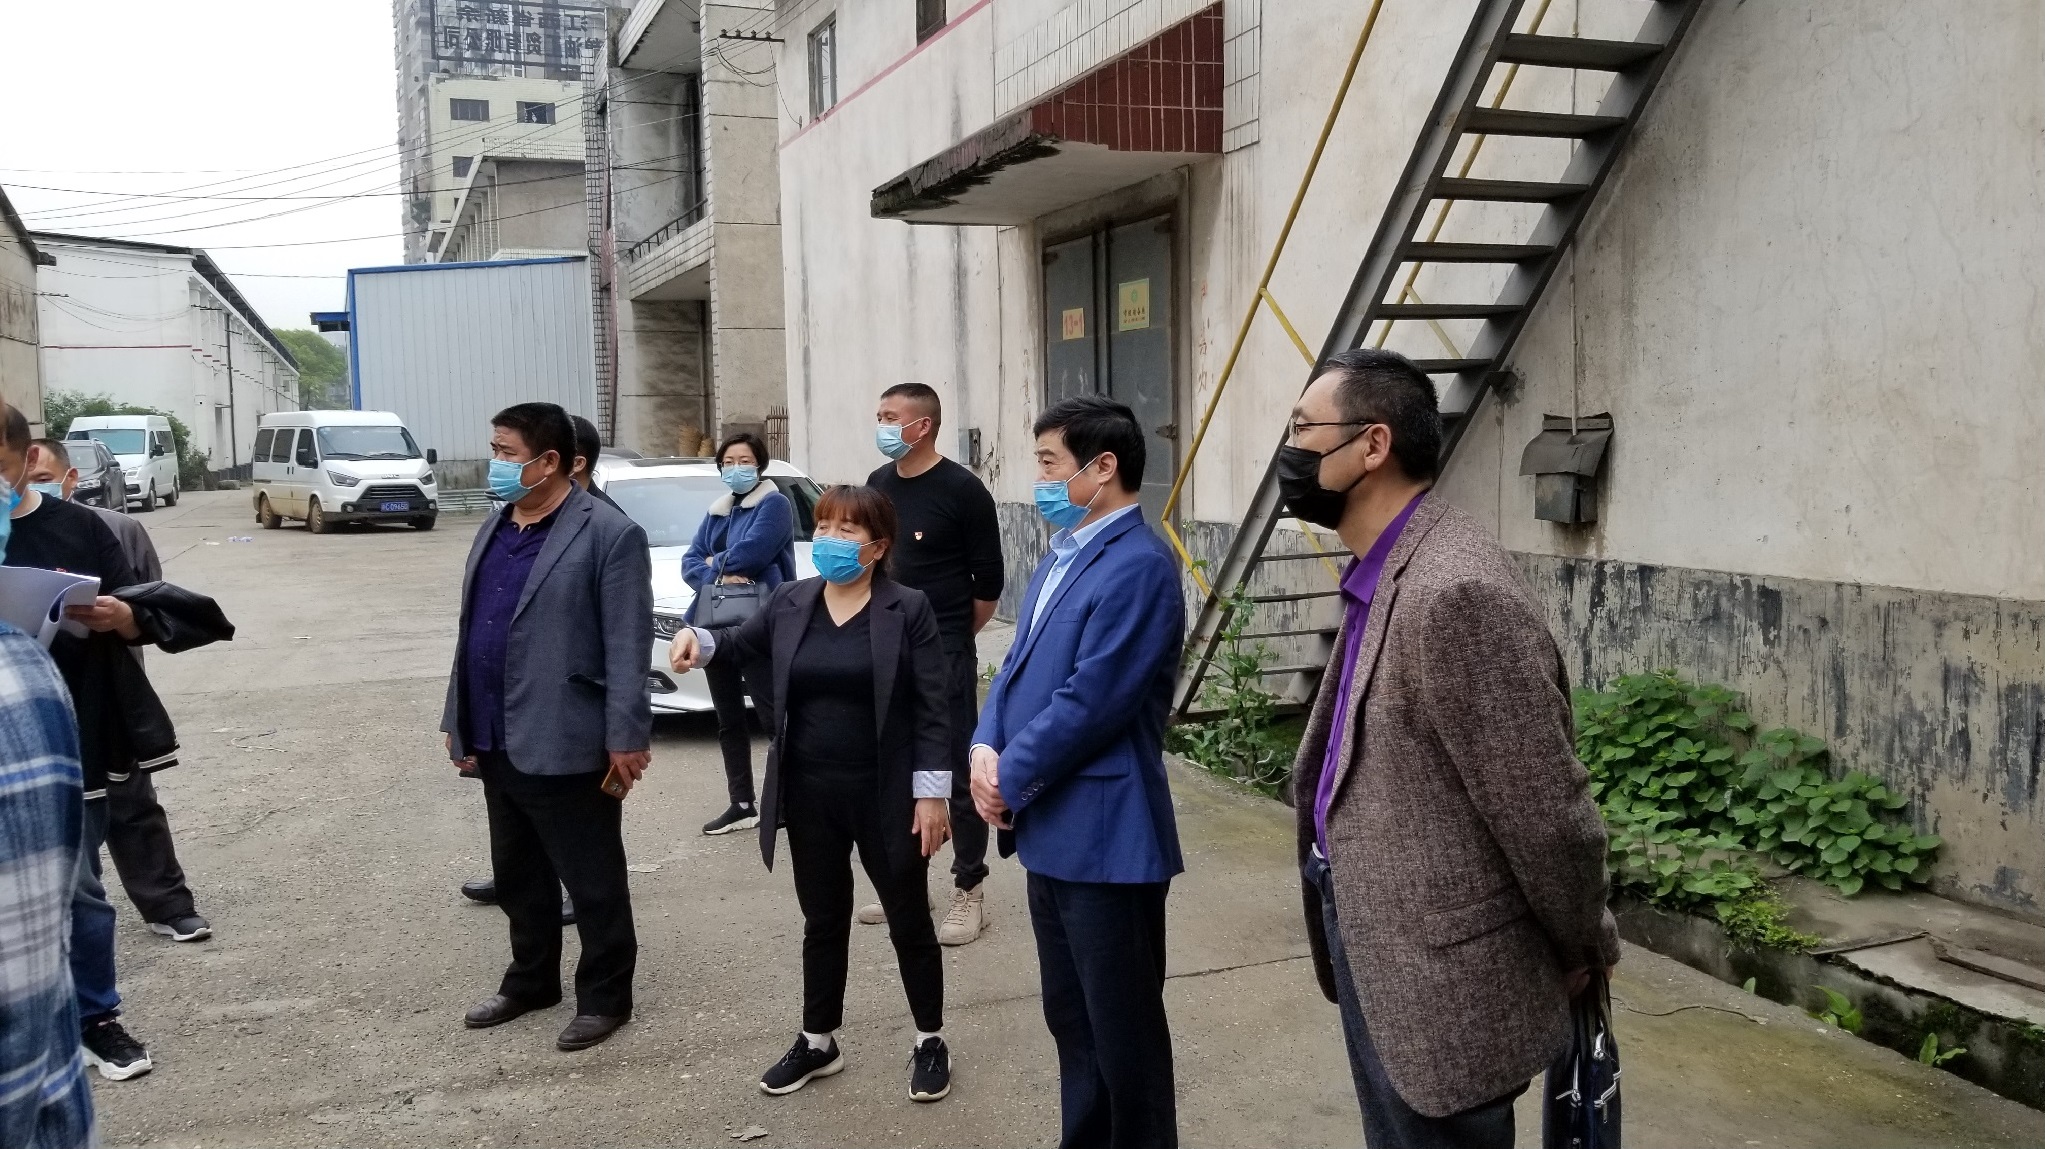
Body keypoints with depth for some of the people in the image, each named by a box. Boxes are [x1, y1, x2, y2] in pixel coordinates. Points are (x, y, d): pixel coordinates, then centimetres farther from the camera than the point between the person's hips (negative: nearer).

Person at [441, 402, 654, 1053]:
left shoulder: (609, 535, -12)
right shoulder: (495, 529, 13)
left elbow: (628, 647, -15)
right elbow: (471, 632, 18)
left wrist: (626, 738, -18)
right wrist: (459, 720, 16)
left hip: (565, 745, -8)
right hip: (498, 742, 8)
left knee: (592, 882, 6)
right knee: (516, 877, 20)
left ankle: (605, 997, 20)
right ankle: (530, 981, 36)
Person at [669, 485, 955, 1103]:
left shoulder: (908, 610, -9)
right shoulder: (790, 603, 2)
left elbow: (932, 708, -9)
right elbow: (743, 640, 21)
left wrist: (932, 792, -13)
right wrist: (698, 639, -1)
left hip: (885, 796, -4)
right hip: (809, 794, 4)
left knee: (908, 920, 9)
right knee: (823, 921, 17)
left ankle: (929, 1042, 26)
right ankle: (818, 1042, 32)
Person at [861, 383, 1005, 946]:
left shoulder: (962, 490, -11)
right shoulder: (878, 484, 7)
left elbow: (988, 583, -5)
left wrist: (951, 637, 5)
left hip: (944, 656, -6)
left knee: (957, 773, -1)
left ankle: (969, 893, 8)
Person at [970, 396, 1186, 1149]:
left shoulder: (1138, 567, -18)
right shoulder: (1060, 558, 14)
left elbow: (1089, 703, -22)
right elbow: (1017, 667, 15)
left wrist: (1011, 781, -11)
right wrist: (986, 749, -3)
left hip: (1105, 838, -9)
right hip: (1052, 832, 10)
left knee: (1124, 1032, 5)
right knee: (1072, 1022, 21)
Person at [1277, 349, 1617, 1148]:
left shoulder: (1456, 592, -26)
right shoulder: (1380, 576, 6)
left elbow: (1549, 809, -22)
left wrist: (1584, 954, -7)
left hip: (1441, 979, -9)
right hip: (1379, 949, 9)